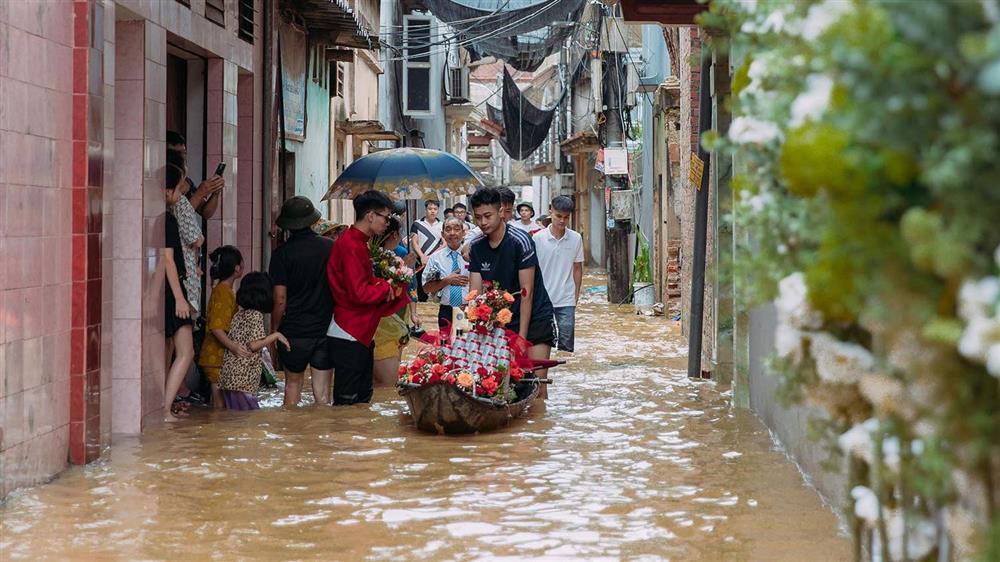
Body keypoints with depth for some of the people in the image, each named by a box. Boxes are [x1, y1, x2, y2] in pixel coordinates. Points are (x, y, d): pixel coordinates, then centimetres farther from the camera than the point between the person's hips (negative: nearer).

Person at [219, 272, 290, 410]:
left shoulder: (239, 314, 13)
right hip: (243, 377, -8)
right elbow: (253, 345, -16)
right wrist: (275, 336, -6)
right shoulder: (256, 315, -9)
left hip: (227, 375, 8)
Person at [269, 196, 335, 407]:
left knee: (293, 384, 15)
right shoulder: (332, 247, -1)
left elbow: (280, 299, -10)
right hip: (327, 329, 2)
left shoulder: (282, 253, -8)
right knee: (322, 391, 5)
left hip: (294, 331, -2)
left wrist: (274, 330, 2)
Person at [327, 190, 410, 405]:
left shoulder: (358, 242, 14)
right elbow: (360, 293, -24)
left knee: (363, 399, 15)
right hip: (349, 336, -11)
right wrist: (386, 288, -8)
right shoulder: (352, 245, -19)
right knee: (347, 403, -5)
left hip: (361, 334, 11)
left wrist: (384, 283, 4)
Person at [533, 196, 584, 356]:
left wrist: (576, 295, 6)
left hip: (567, 300, 1)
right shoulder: (538, 238, -3)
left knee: (566, 343, 0)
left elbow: (577, 268, 8)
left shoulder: (576, 238, 1)